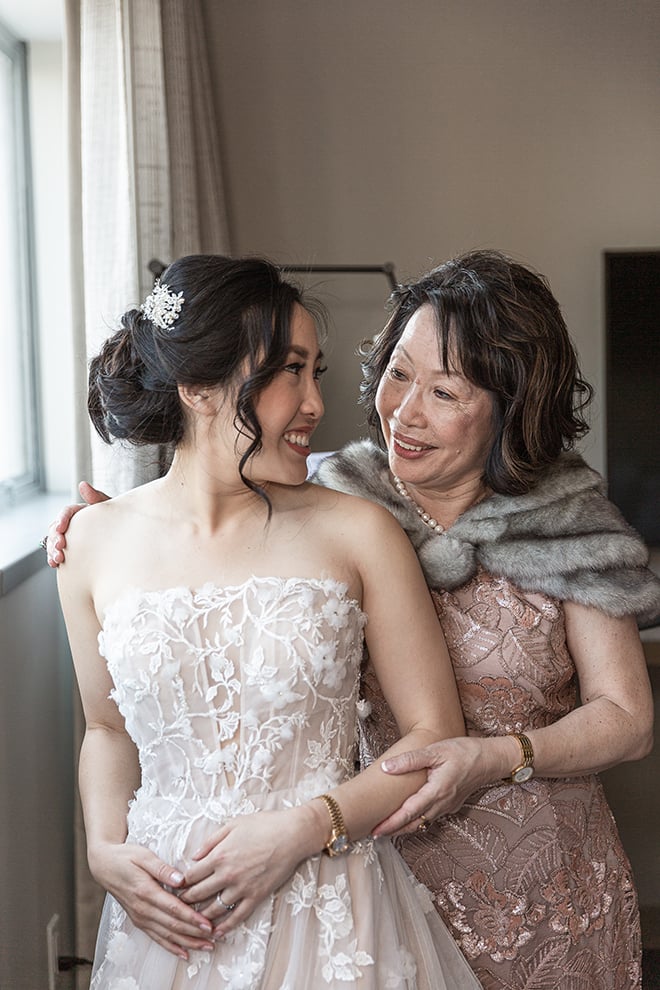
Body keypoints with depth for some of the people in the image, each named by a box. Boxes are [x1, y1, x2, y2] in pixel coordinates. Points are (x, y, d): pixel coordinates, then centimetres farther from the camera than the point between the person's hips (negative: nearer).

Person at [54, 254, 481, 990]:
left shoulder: (356, 533, -9)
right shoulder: (96, 542, -3)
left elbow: (435, 734, -5)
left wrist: (304, 828, -16)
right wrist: (103, 848, -5)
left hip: (330, 914, -1)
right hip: (167, 916, 2)